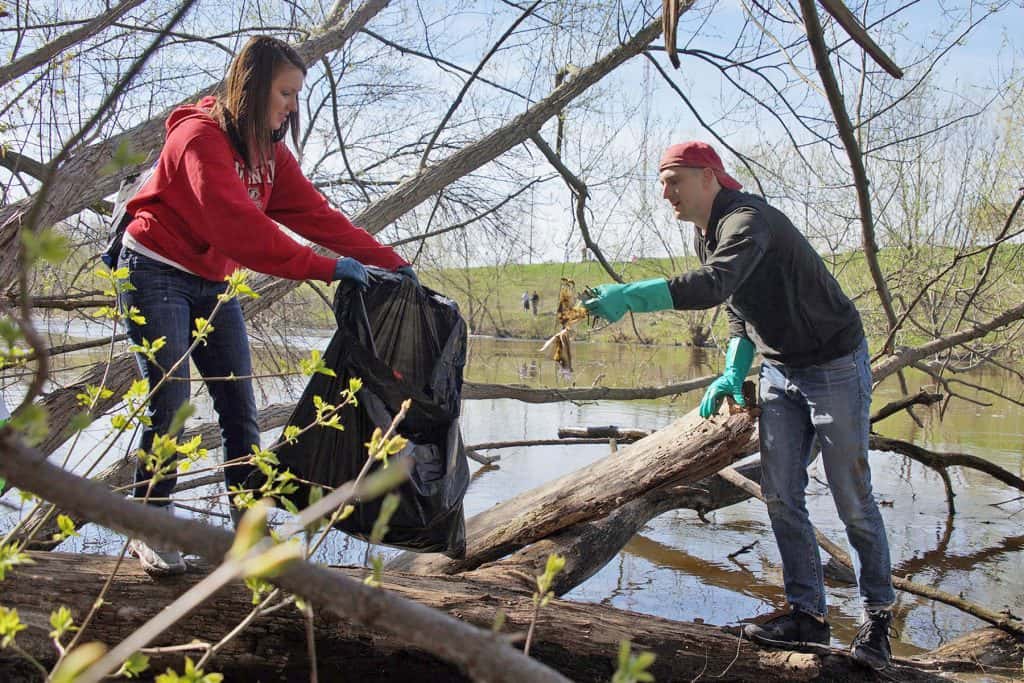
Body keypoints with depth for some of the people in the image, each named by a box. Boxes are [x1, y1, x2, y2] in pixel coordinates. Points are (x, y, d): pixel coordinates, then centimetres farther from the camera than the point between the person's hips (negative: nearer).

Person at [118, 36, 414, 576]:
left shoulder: (269, 151, 5)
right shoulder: (201, 136, -20)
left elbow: (315, 213, -3)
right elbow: (237, 224, -32)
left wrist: (388, 261, -12)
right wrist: (324, 268, -35)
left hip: (213, 284, 8)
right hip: (156, 274, -7)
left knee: (240, 408, 1)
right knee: (170, 405, -10)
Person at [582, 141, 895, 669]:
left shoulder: (748, 220, -24)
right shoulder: (705, 234, 6)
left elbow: (713, 285, -43)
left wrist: (630, 295, -47)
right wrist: (733, 373, 2)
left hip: (835, 365, -8)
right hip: (779, 373, 8)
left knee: (852, 500, -1)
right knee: (780, 496, 3)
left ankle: (878, 618, 13)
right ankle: (807, 614, 12)